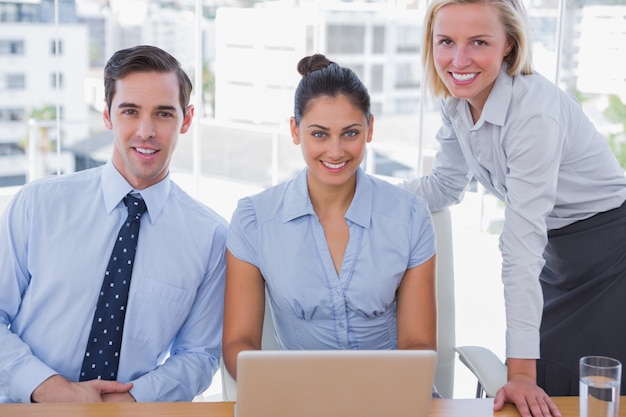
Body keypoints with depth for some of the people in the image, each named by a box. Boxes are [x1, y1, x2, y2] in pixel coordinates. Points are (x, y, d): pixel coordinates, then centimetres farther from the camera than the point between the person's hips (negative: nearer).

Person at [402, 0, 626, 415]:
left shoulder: (534, 110, -30)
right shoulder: (458, 101, -7)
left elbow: (522, 242, -34)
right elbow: (444, 187, 7)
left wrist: (521, 371, -33)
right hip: (559, 253, 7)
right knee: (541, 383, 10)